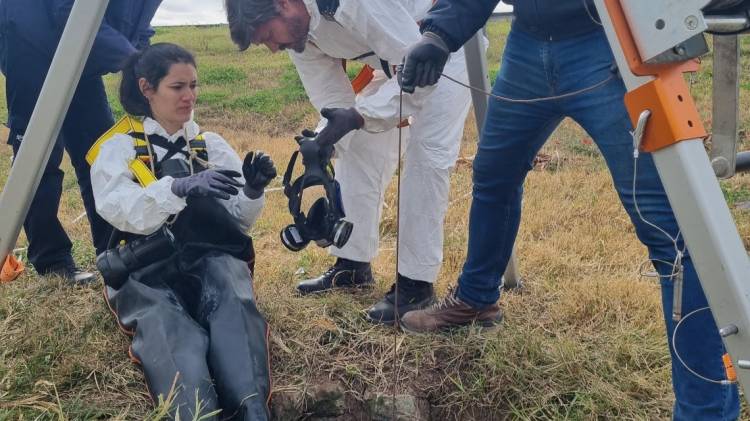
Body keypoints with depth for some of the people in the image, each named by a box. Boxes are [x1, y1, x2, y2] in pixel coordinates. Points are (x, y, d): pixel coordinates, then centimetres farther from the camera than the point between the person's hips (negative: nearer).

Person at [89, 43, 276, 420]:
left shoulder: (211, 144, 23)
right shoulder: (118, 147, 14)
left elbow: (239, 219, 16)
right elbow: (118, 211, -7)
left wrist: (253, 192, -8)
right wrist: (180, 187, -25)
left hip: (210, 257, 2)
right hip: (146, 268, -2)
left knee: (232, 301, -35)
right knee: (169, 331, -36)